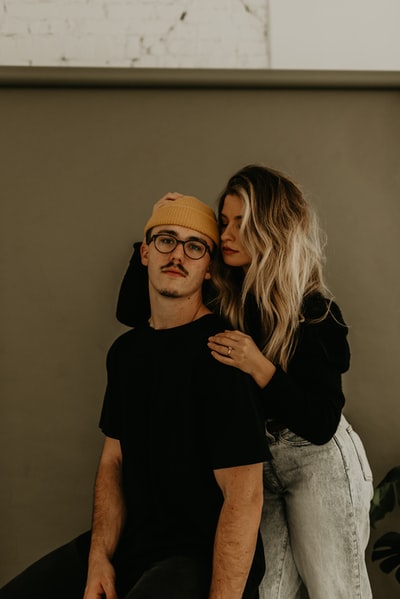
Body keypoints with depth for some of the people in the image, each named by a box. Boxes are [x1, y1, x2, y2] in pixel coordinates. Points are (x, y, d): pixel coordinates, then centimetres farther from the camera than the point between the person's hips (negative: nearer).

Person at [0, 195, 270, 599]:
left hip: (206, 553, -7)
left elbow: (244, 496, -20)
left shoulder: (220, 352, -16)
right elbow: (113, 459, 10)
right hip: (130, 540, 7)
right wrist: (99, 558, -4)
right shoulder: (125, 350, 9)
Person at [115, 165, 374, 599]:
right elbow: (130, 311, 1)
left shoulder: (315, 313, -17)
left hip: (318, 464, -4)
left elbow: (320, 426, -19)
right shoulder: (216, 298, -6)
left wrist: (261, 369, -32)